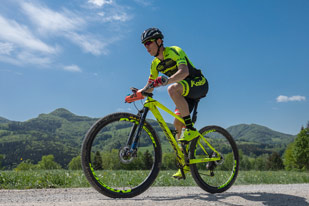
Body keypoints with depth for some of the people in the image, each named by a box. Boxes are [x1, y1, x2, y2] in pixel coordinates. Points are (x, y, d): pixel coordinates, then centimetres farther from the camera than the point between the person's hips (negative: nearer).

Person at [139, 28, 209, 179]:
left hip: (199, 84, -8)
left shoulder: (174, 51, -18)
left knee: (172, 89, -36)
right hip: (185, 91, 8)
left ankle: (191, 129, -29)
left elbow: (184, 71, -37)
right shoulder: (155, 64, 5)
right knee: (177, 123, -3)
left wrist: (166, 80, -53)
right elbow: (149, 88, 8)